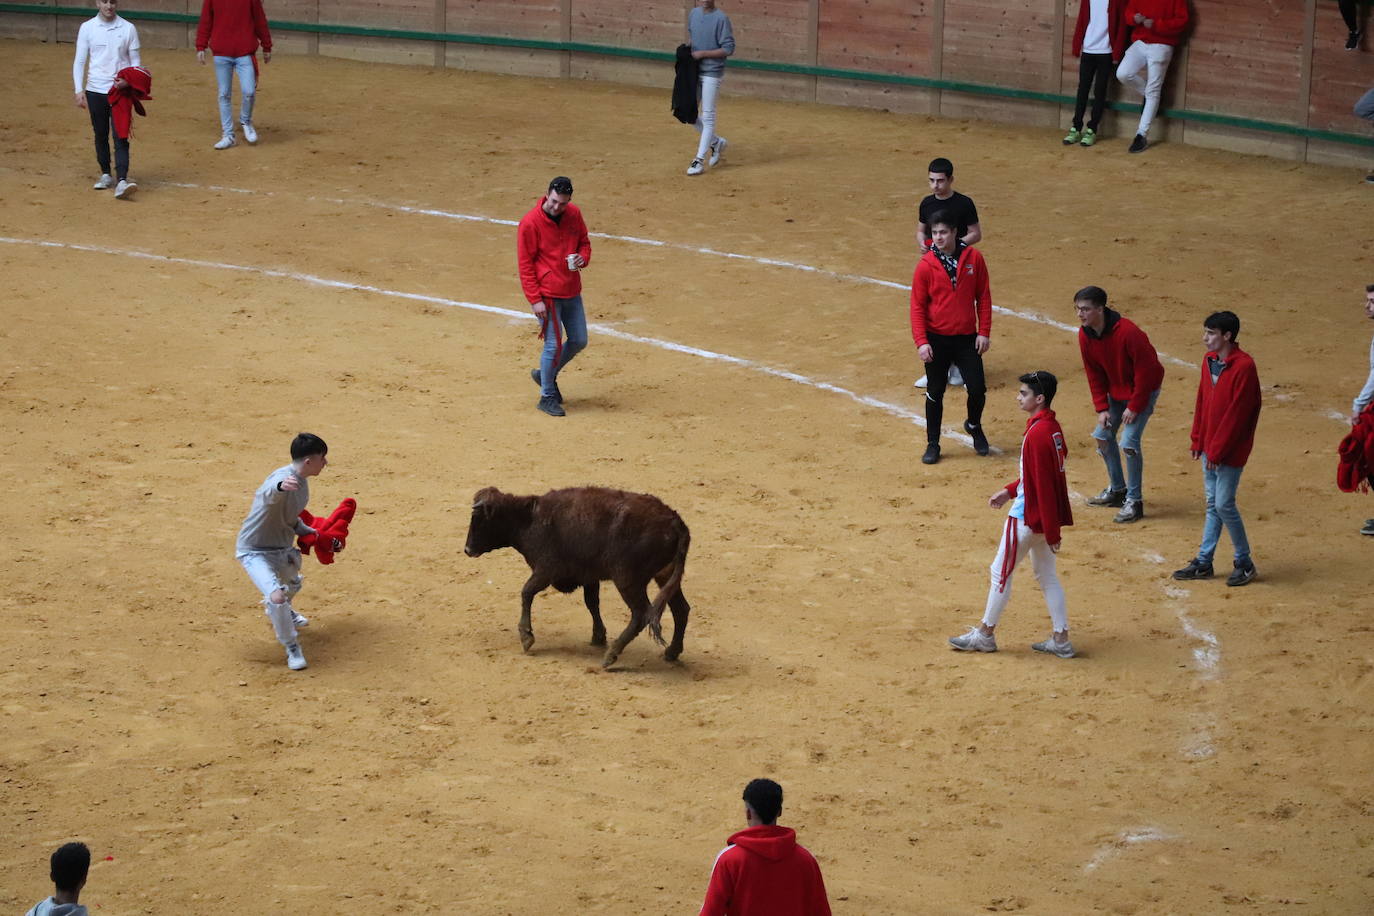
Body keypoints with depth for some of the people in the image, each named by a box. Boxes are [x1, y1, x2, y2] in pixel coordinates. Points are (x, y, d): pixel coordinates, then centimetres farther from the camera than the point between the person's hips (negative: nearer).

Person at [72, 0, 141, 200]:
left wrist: (128, 80, -14)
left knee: (121, 136, -12)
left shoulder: (128, 28, 1)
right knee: (100, 135, 12)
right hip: (95, 91, 2)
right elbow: (79, 61, 4)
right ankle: (105, 175, 28)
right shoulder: (87, 28, 2)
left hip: (120, 91, -2)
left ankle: (121, 181, -21)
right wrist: (79, 91, -6)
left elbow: (135, 61, 5)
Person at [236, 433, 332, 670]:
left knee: (292, 583, 34)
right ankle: (291, 647, -4)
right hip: (255, 552, -10)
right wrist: (281, 487, -79)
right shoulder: (283, 478, -30)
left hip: (284, 550, 10)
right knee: (277, 596, -29)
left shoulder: (301, 482, 1)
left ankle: (279, 612, 70)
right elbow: (268, 493, -56)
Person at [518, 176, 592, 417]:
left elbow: (584, 243, 16)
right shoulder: (530, 222, -16)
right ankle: (547, 397, 12)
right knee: (554, 345, -4)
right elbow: (525, 264, -12)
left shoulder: (574, 214, 1)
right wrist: (535, 300, -15)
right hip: (547, 296, -6)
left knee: (579, 341, 13)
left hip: (572, 292, 6)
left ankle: (546, 375, 34)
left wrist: (582, 258, -8)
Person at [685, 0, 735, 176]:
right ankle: (716, 142, 29)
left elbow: (729, 49, -14)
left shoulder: (721, 18, -14)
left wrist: (703, 54, -18)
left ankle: (700, 160, -2)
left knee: (708, 115, -4)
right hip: (694, 71, 7)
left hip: (712, 72, -7)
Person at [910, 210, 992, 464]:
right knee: (935, 393, 6)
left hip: (967, 338, 1)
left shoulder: (973, 258, -4)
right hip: (936, 339, -1)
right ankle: (933, 444, 20)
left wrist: (984, 332, -1)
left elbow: (983, 296, 2)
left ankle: (974, 426, 30)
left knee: (977, 389, -1)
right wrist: (921, 342, -12)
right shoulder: (926, 265, -8)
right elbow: (917, 306, -5)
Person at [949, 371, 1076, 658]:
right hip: (1043, 517, 9)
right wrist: (1009, 491, 17)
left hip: (1027, 517, -9)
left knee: (1001, 572, 5)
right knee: (1046, 575, 15)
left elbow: (1044, 485, -24)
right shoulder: (1052, 427, 5)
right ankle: (1060, 640, 17)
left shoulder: (1037, 434, -25)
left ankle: (985, 634, 18)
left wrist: (1052, 531, -23)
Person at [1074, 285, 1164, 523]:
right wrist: (1102, 408, -3)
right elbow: (1094, 374, 2)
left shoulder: (1127, 332, -31)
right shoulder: (1085, 335, -9)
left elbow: (1145, 371, -25)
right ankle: (1117, 490, 29)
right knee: (1102, 436, 9)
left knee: (1129, 442, -16)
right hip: (1116, 391, 8)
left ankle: (1134, 501, -4)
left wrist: (1134, 407, -21)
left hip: (1143, 389, -8)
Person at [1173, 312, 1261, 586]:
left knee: (1224, 504, -5)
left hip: (1230, 450, -8)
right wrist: (1198, 441, 12)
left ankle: (1244, 563, 10)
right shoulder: (1209, 361, 7)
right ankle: (1203, 563, 20)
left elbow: (1237, 414, -20)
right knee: (1213, 504, 14)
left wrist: (1218, 450, -18)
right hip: (1210, 447, 8)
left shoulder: (1243, 367, -19)